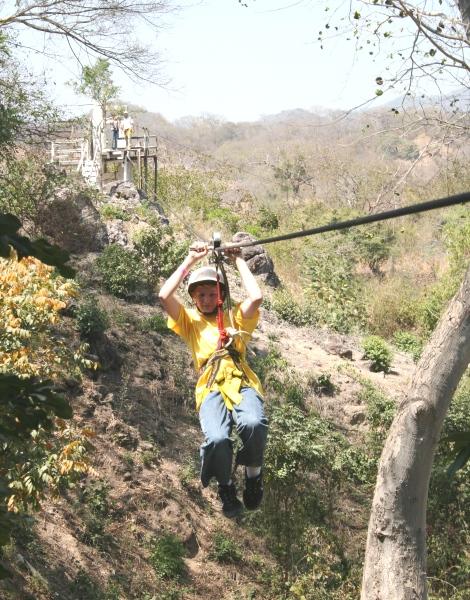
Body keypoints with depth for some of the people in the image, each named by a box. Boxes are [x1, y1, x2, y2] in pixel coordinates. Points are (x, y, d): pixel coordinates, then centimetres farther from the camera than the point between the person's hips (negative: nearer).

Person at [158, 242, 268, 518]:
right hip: (210, 387, 0)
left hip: (242, 382, 0)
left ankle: (254, 474, -6)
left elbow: (257, 297, 4)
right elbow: (165, 296, 7)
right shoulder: (190, 321, 25)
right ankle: (226, 485, -1)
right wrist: (190, 261, 13)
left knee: (253, 423, -36)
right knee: (217, 438, -32)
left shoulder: (235, 317, 26)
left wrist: (239, 260, 15)